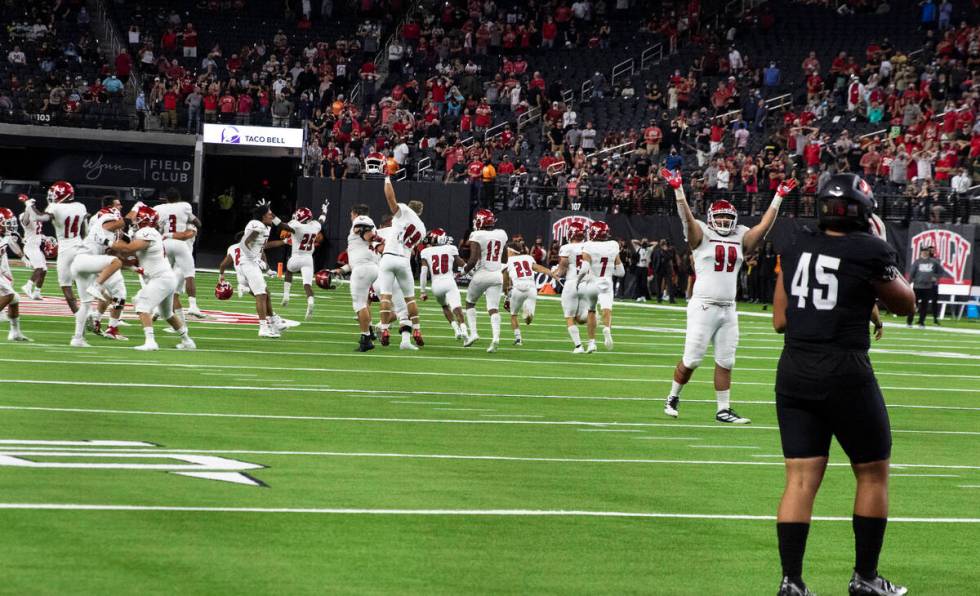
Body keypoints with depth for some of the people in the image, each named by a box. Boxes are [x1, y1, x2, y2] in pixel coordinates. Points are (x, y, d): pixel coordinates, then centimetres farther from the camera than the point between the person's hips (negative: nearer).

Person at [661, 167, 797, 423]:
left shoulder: (740, 239, 12)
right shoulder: (702, 236, 0)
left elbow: (764, 226, 10)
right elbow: (687, 217, -13)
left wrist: (778, 198, 7)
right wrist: (678, 190, -26)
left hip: (728, 309, 5)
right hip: (703, 306, -5)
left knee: (725, 362, 6)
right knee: (691, 359, -2)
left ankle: (723, 410, 13)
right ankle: (673, 398, 18)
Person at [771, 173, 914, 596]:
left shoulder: (796, 248, 5)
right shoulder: (869, 251, -9)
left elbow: (779, 319, 13)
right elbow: (905, 304, 8)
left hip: (794, 371, 5)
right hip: (845, 374, -5)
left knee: (801, 478, 5)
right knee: (873, 474, 13)